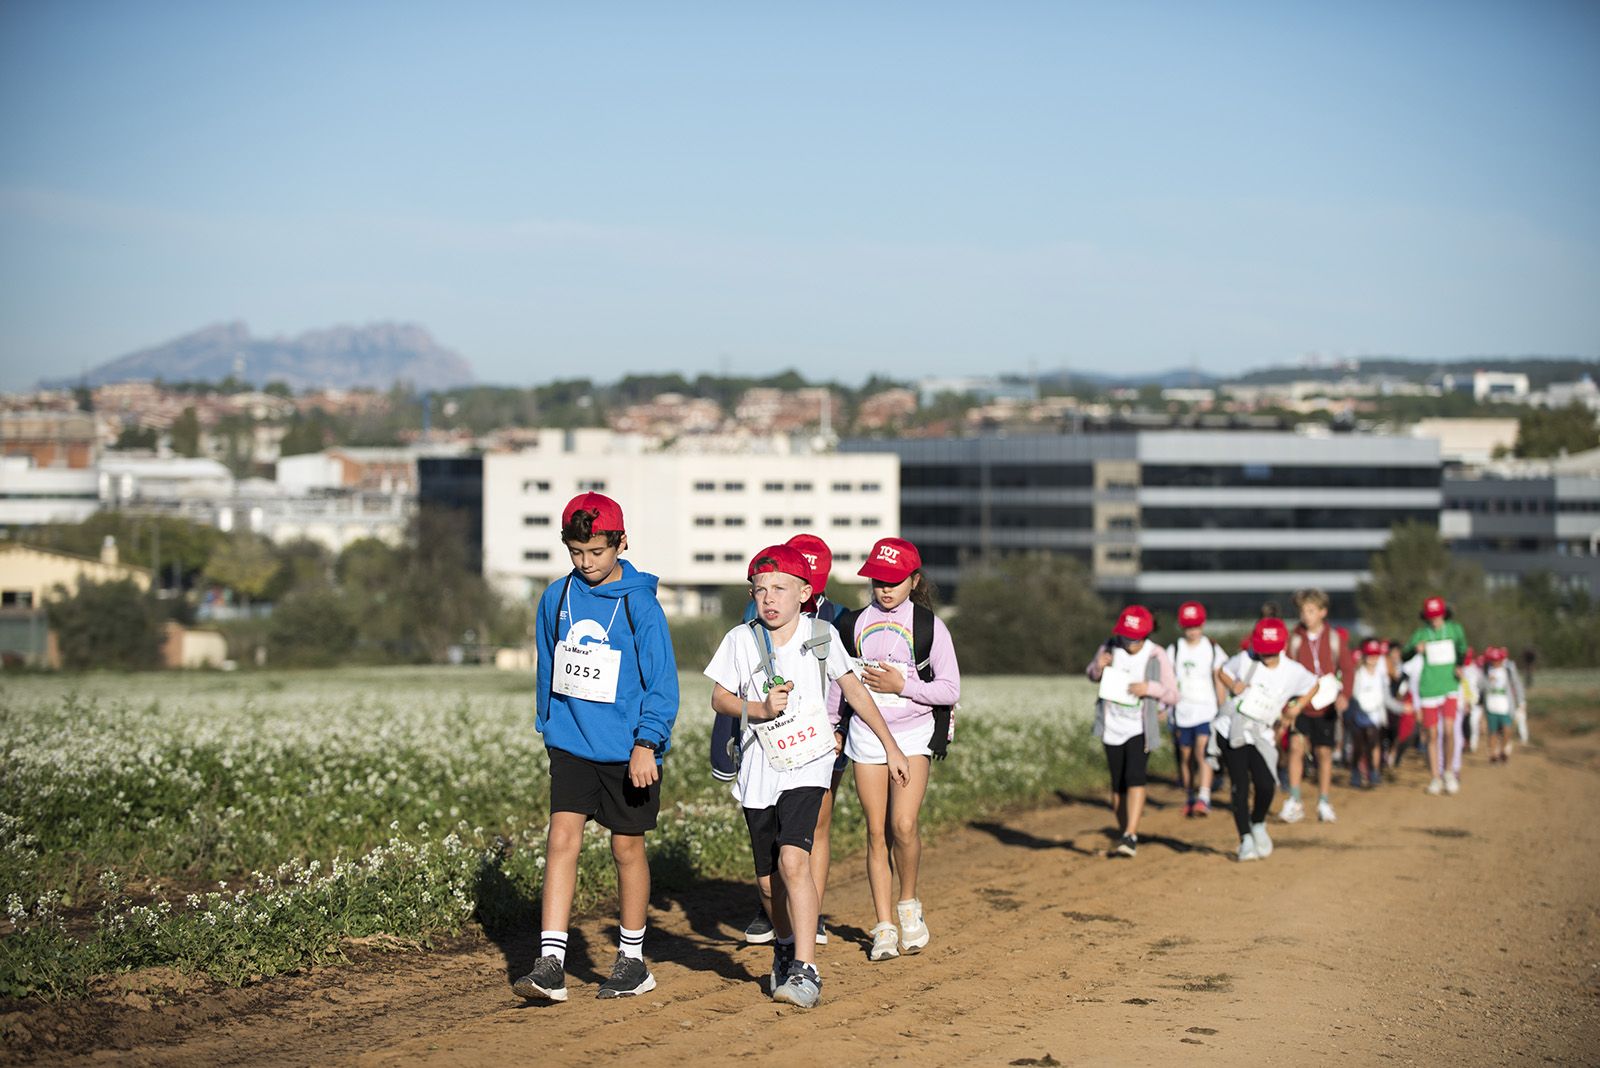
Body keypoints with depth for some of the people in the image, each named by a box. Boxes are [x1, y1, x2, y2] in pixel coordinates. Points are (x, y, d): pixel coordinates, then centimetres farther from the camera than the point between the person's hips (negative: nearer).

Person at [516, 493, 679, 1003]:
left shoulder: (639, 604, -10)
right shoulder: (557, 597, 3)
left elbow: (662, 682, -10)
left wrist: (647, 743, -18)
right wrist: (549, 728, 18)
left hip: (627, 751, -3)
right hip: (571, 744, 3)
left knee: (627, 847, 8)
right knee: (562, 839, -8)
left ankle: (633, 960, 23)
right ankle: (551, 964, -12)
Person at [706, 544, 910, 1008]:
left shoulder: (821, 636, 0)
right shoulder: (742, 640, -1)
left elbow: (853, 690, 11)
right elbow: (719, 698, 3)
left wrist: (891, 746, 14)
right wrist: (759, 709, -16)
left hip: (807, 766, -2)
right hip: (759, 772, 2)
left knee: (793, 861, -22)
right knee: (769, 880, 9)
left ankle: (806, 970, -23)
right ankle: (785, 946, 39)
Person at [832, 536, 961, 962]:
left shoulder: (928, 625, -3)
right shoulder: (854, 623, 6)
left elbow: (950, 689, -4)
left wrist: (902, 685, -14)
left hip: (914, 733, -3)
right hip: (866, 732, 3)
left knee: (904, 825, -18)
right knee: (876, 831, 0)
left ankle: (908, 903, 6)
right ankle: (885, 927, 6)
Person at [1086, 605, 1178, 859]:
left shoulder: (1157, 656, -10)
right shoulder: (1109, 649, -3)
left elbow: (1173, 696, -7)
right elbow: (1092, 676, 14)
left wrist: (1150, 688, -26)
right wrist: (1099, 667, -10)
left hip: (1140, 730, -3)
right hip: (1112, 728, 3)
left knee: (1134, 778, -21)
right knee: (1118, 784, 9)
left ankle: (1130, 837, -26)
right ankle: (1123, 834, 25)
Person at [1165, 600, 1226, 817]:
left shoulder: (1213, 649, 4)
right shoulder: (1174, 650, 6)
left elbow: (1219, 682, 7)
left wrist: (1223, 710, 6)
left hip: (1206, 711, -2)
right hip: (1182, 712, 2)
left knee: (1202, 752, -18)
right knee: (1185, 757, 8)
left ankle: (1204, 799, -27)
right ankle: (1189, 797, 25)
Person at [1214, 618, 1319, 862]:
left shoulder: (1293, 672, -3)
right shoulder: (1245, 660, -4)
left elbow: (1313, 685, 16)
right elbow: (1222, 672, 11)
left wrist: (1297, 706, 1)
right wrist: (1232, 685, -10)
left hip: (1262, 735, 1)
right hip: (1232, 729, -1)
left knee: (1266, 786, -12)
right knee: (1240, 785, -8)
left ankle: (1258, 825, 18)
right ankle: (1245, 840, -1)